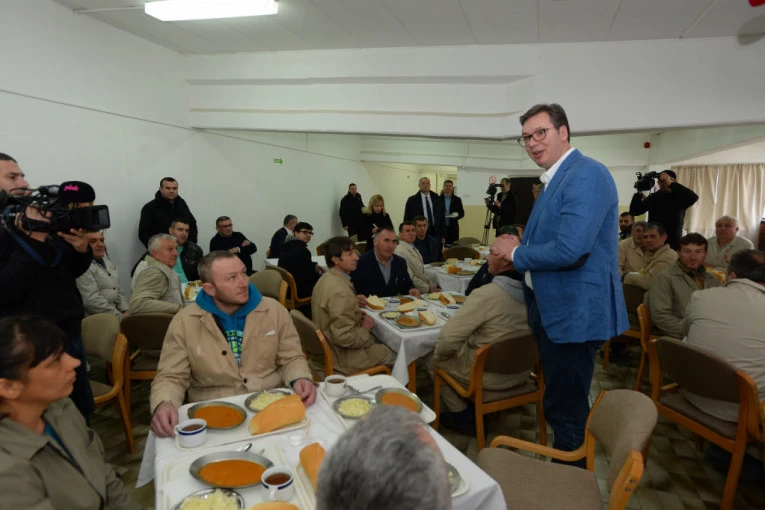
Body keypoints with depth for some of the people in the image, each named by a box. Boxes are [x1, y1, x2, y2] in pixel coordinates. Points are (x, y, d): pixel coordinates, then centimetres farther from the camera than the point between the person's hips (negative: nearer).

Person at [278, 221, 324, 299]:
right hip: (297, 290, -10)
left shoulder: (288, 246, 7)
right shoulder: (303, 250, -23)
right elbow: (310, 275, -17)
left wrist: (313, 265, 14)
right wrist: (322, 277, 1)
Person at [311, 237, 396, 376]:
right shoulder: (340, 291, -30)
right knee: (398, 354, 6)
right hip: (343, 356, -9)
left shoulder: (327, 278, 1)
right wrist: (365, 330, -11)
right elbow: (345, 337, -30)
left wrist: (357, 313, 3)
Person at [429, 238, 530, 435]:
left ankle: (463, 416, 21)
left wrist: (440, 353, -3)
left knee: (433, 360, 14)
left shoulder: (486, 295, -28)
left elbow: (449, 336, -25)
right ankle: (474, 410, 32)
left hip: (490, 377, -7)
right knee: (466, 346, 29)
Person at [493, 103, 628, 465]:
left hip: (574, 312, -10)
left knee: (565, 411, 5)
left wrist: (516, 253, -13)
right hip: (554, 309, 10)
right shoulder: (556, 178, 13)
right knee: (560, 404, 24)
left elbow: (570, 249, -29)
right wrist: (517, 250, 2)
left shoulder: (587, 174, -18)